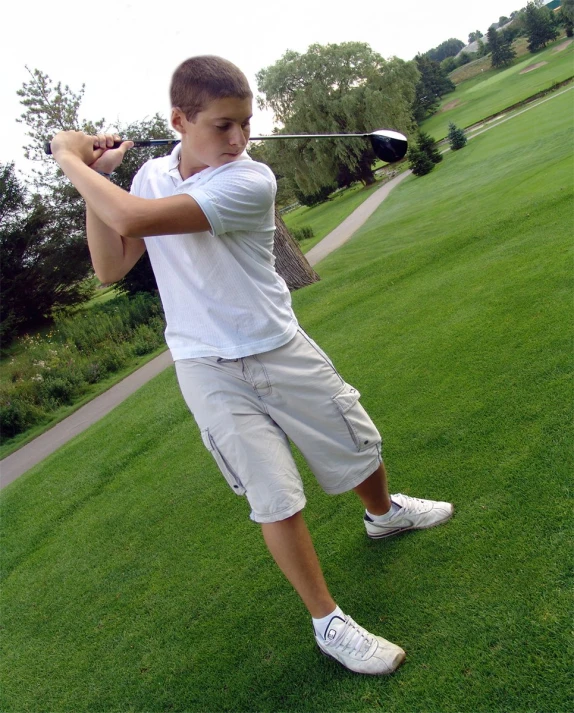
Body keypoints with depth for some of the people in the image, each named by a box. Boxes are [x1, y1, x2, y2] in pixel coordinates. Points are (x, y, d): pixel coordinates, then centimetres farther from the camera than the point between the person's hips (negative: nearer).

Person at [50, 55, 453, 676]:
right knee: (275, 499, -2)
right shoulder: (151, 175, 0)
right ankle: (328, 624, 17)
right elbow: (110, 268, -3)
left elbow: (134, 217, -29)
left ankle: (384, 512, 50)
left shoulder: (250, 181, -19)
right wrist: (93, 180, -9)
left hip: (281, 350, -1)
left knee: (360, 450, 15)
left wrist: (71, 160, -14)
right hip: (207, 369, 1)